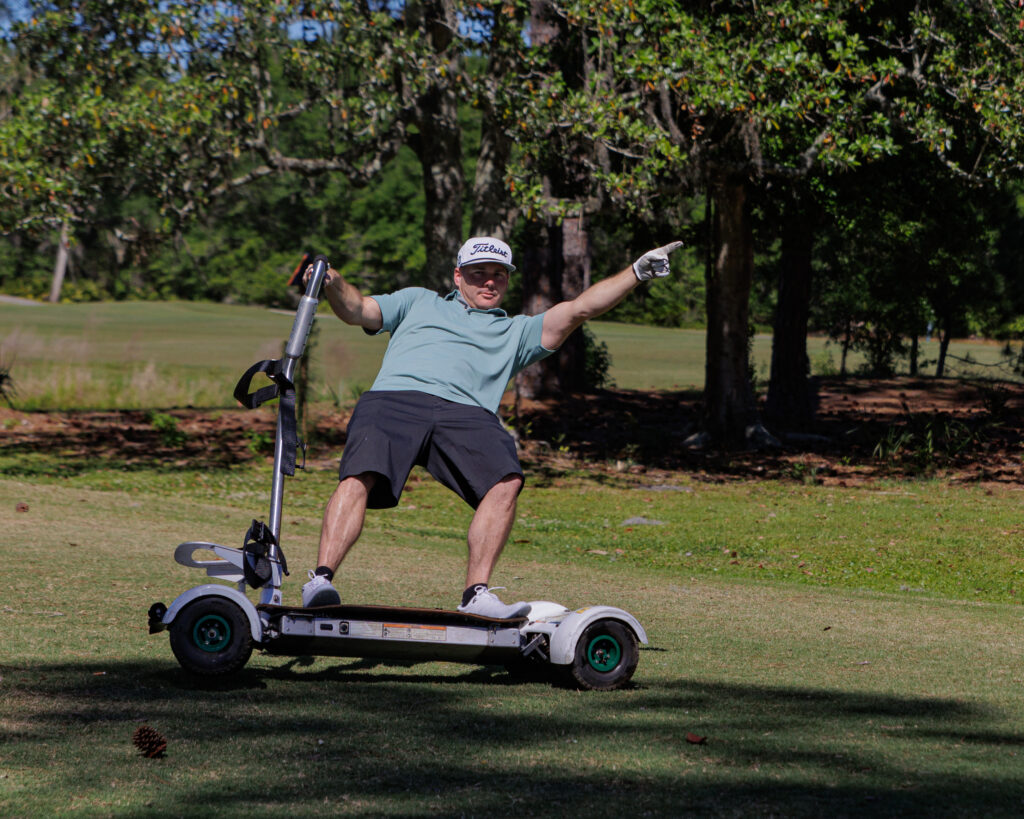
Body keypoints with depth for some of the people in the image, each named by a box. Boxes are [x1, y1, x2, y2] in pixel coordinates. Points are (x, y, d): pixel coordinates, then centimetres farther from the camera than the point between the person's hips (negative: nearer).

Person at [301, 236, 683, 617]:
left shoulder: (516, 332, 36)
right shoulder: (418, 301, 36)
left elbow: (578, 309, 27)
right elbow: (358, 310, 23)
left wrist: (636, 272, 17)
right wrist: (333, 284, 0)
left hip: (466, 413, 1)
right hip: (394, 398, -1)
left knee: (506, 481, -28)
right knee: (360, 476, -30)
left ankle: (476, 596, -28)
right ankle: (320, 580, -32)